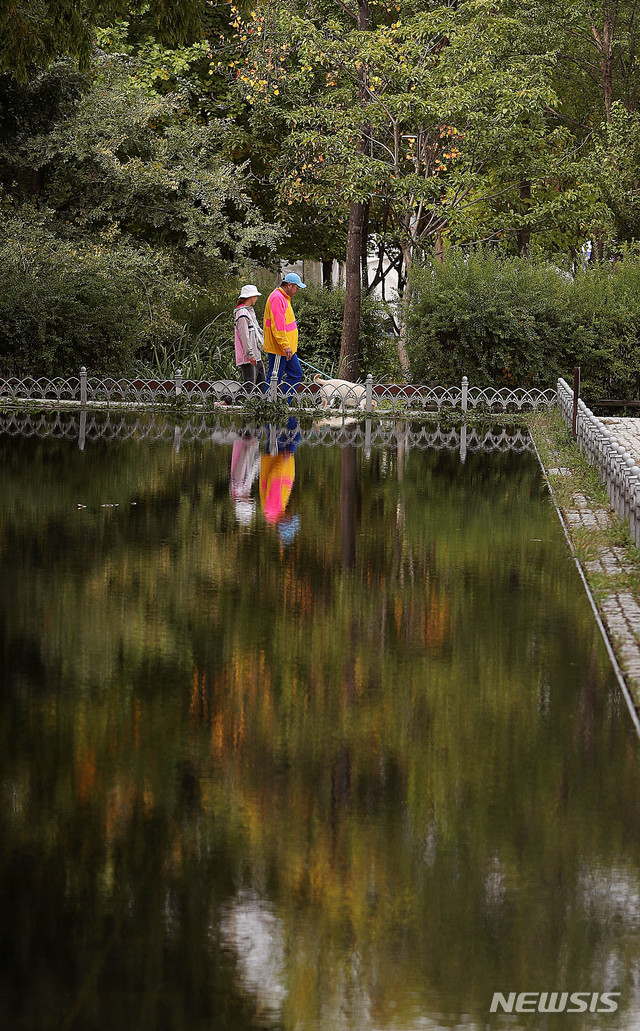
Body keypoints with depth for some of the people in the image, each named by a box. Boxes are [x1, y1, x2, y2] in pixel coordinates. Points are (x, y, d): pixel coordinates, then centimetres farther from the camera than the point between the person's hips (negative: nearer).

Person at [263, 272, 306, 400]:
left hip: (286, 348, 11)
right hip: (279, 348, -11)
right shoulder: (277, 298, -17)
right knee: (274, 379, -5)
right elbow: (277, 325, -24)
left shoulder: (283, 298, 17)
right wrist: (286, 346, -26)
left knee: (296, 374, 12)